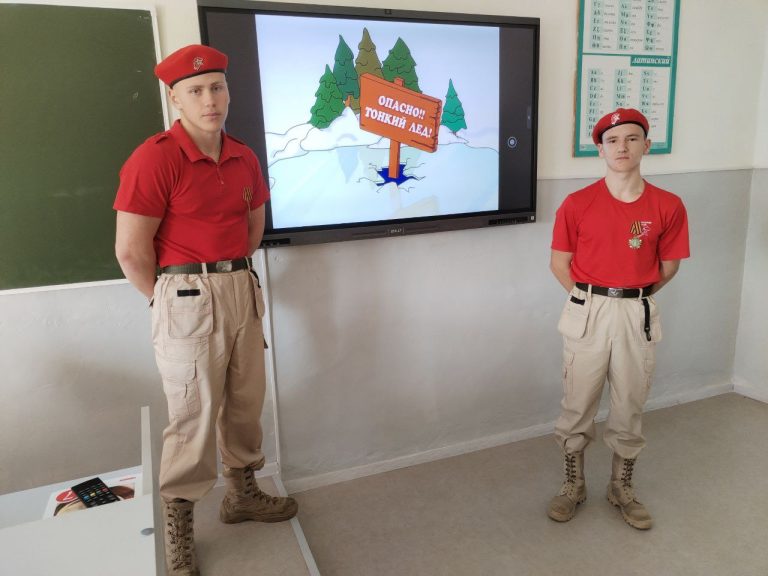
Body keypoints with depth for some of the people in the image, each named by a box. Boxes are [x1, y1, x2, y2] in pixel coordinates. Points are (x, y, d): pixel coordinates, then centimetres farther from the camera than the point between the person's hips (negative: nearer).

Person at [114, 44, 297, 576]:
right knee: (195, 417, 1)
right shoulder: (155, 158, -14)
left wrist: (232, 275, 12)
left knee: (246, 403, 16)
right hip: (188, 298, -6)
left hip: (243, 289, 7)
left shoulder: (244, 158, 7)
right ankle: (178, 527, 22)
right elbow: (131, 251, -14)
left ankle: (243, 493, 38)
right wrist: (172, 301, -4)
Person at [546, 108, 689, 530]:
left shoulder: (668, 206, -3)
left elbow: (668, 266, 7)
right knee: (577, 405, 9)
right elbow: (559, 263, 0)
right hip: (586, 313, -1)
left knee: (629, 408, 14)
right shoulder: (577, 204, -7)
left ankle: (622, 489, 35)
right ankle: (573, 486, 30)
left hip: (638, 315, 1)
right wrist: (591, 300, -2)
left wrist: (633, 297, 4)